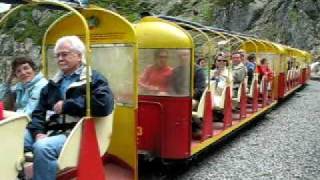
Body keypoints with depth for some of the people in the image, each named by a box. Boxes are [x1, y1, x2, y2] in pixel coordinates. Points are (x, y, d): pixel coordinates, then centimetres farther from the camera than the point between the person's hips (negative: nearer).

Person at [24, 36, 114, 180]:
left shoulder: (93, 78, 2)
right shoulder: (53, 83, 22)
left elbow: (104, 105, -17)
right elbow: (39, 111, 16)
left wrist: (66, 105, -11)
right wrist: (38, 132, -6)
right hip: (49, 131, 7)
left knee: (42, 147, -32)